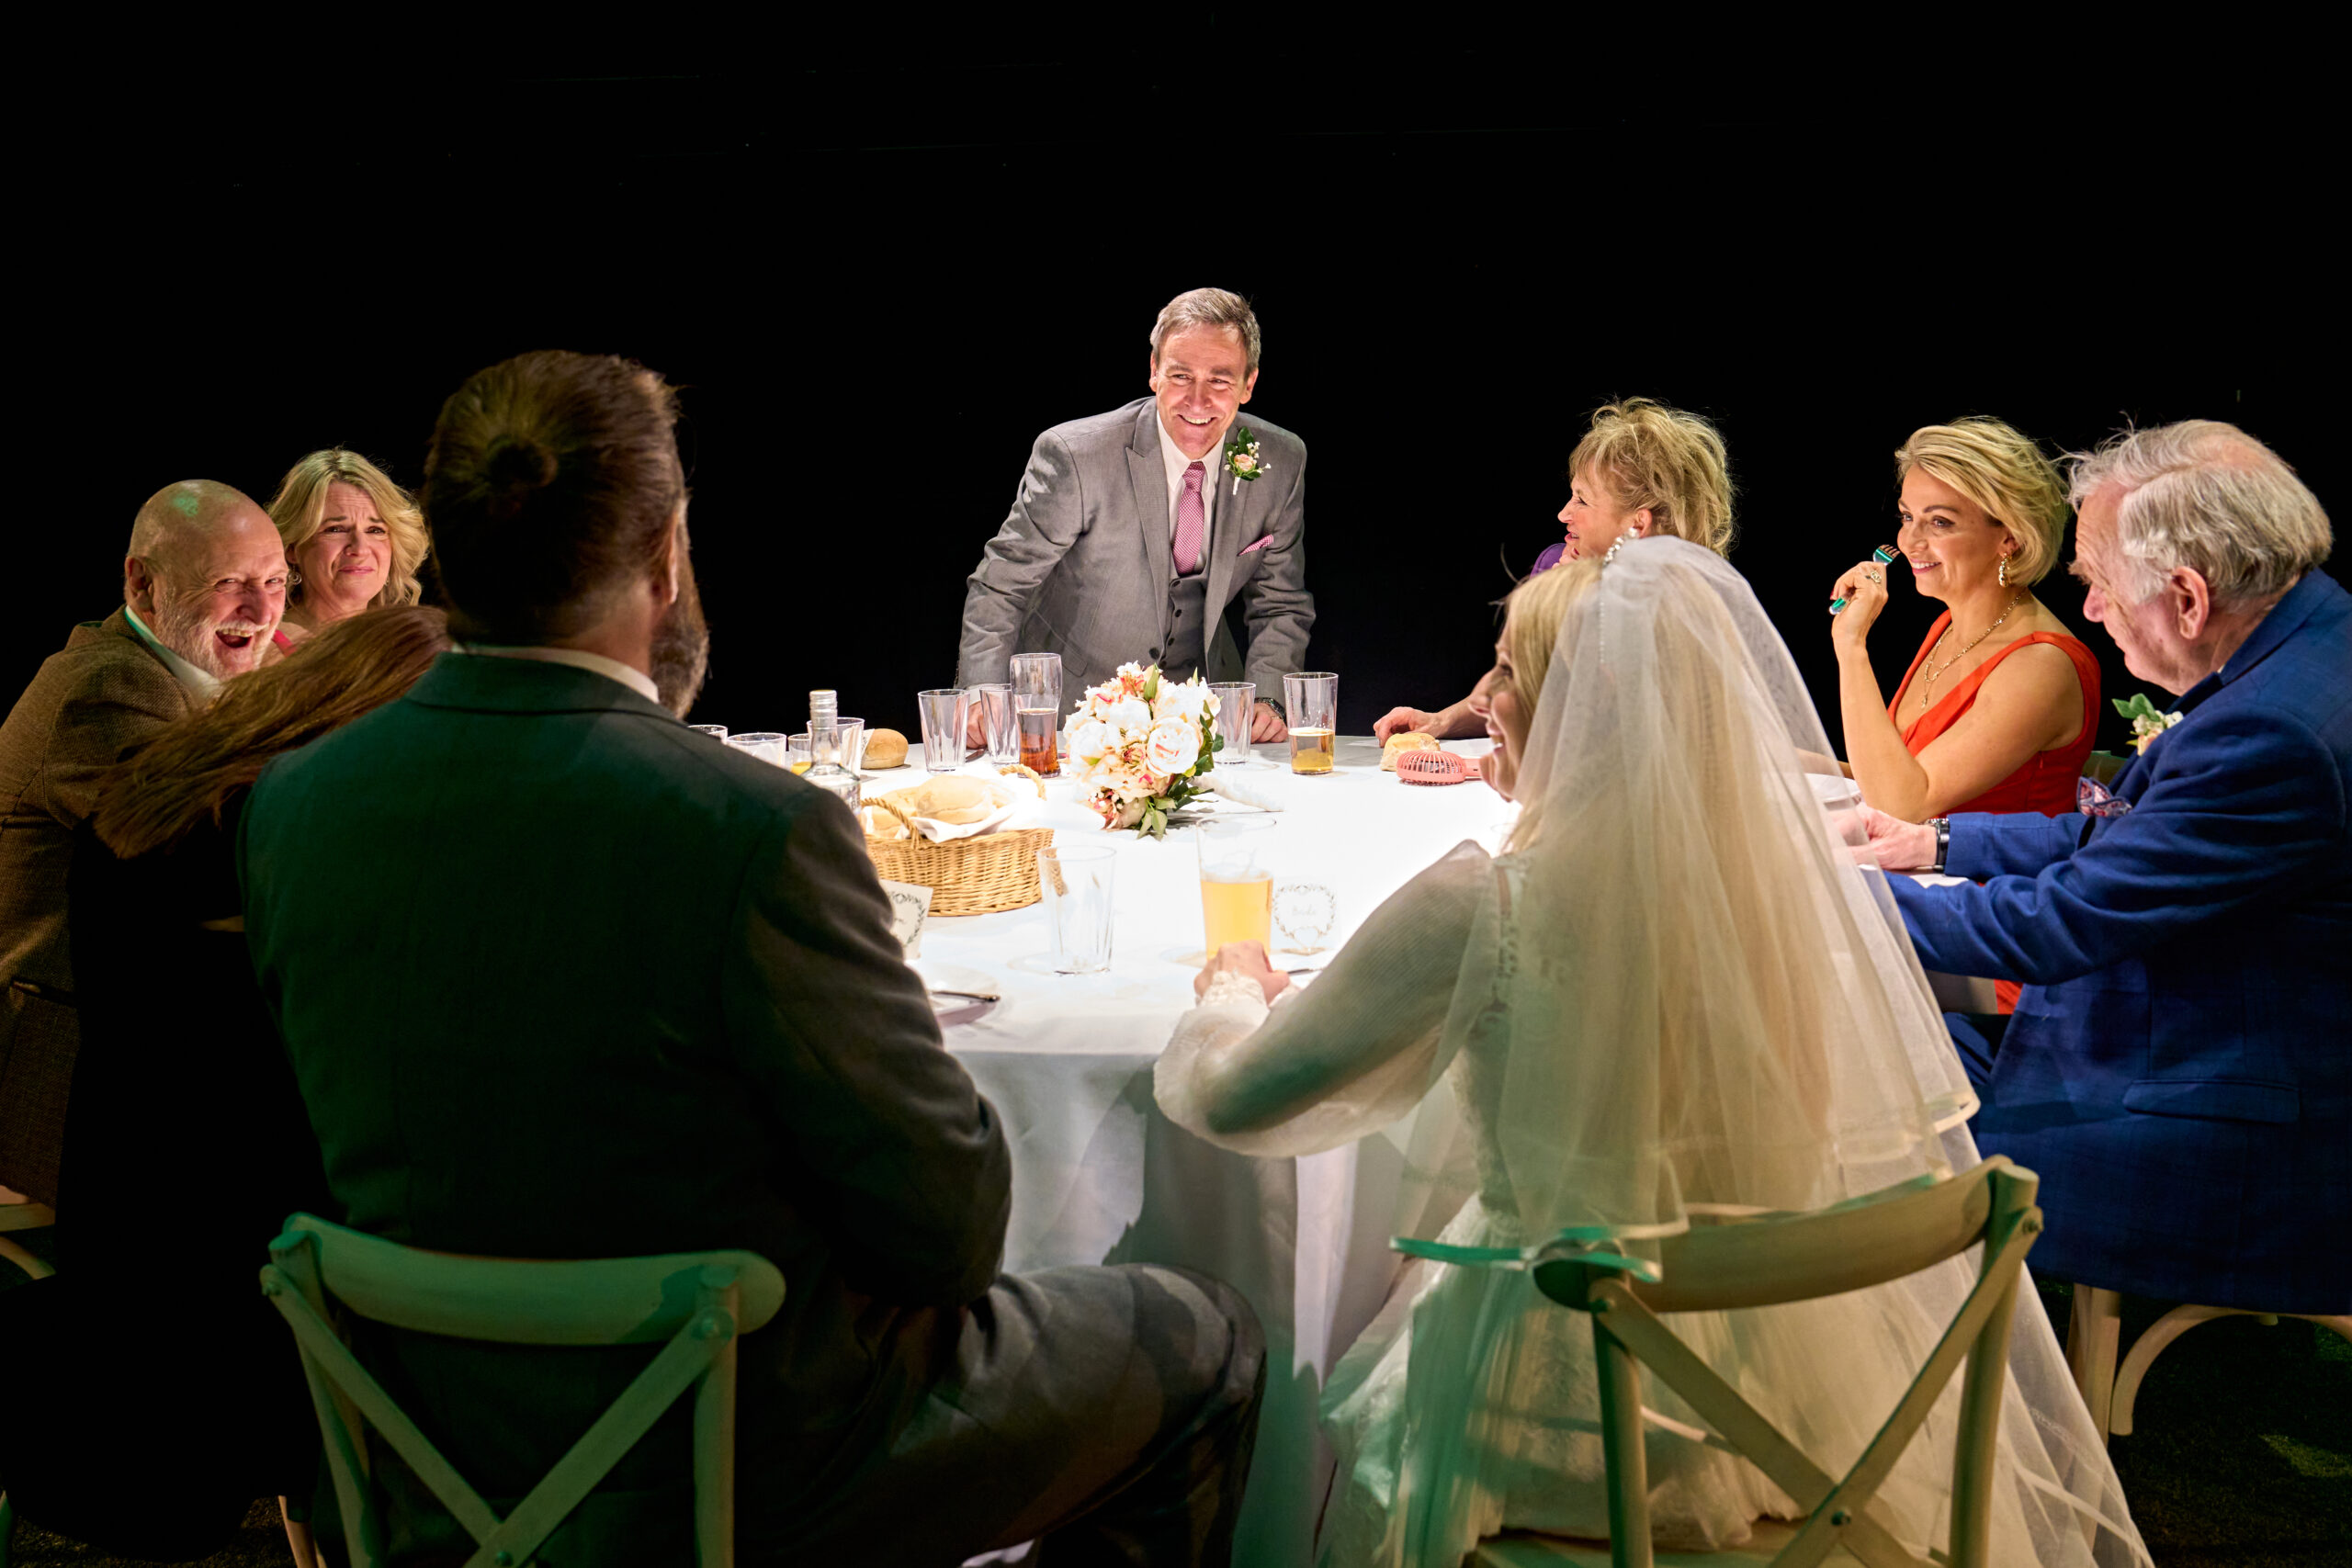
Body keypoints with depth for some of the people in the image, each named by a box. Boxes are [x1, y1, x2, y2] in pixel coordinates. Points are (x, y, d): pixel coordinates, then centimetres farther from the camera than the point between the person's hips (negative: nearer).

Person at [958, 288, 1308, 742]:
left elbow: (1279, 605, 5)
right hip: (1073, 705, -3)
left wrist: (1265, 699, -12)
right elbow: (1000, 585, -11)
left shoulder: (1281, 462, -6)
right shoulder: (1074, 454, -19)